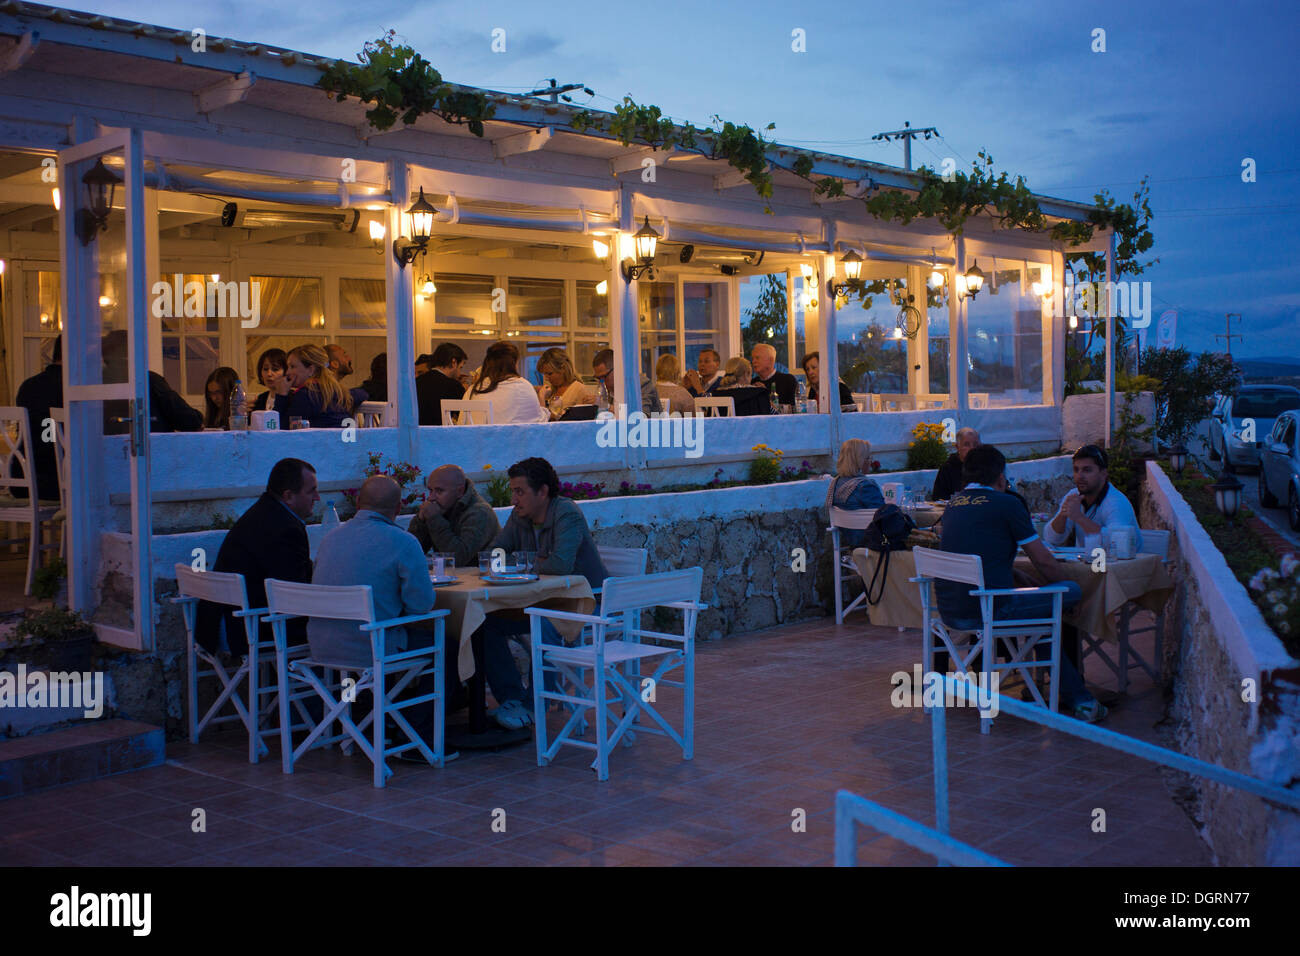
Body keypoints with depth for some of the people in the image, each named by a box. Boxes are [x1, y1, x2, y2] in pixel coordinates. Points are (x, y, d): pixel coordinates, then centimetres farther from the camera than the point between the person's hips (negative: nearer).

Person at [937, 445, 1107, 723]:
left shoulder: (953, 502, 15)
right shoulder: (1006, 503, -5)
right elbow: (1043, 561, 0)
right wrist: (1063, 584, 18)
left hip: (948, 612, 8)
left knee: (1037, 615, 28)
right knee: (1073, 592, 5)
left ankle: (1077, 698, 28)